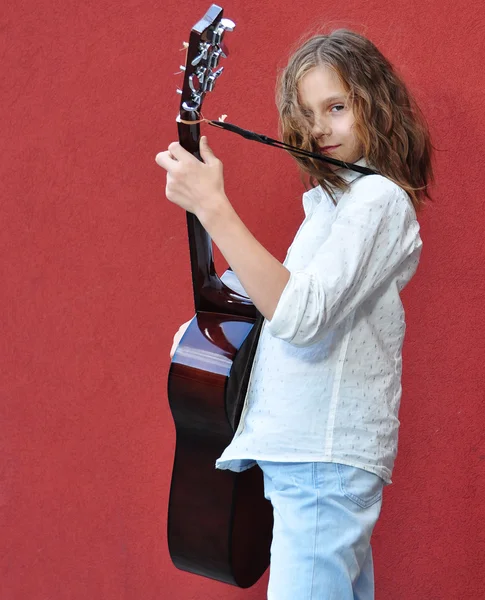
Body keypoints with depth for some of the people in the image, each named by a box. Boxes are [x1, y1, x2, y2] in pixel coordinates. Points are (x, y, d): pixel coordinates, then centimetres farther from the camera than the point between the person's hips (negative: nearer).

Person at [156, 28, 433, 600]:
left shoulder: (378, 198, -13)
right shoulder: (333, 199, 17)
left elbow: (300, 316, -27)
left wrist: (212, 208, -28)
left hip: (324, 461, -10)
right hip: (304, 451, 10)